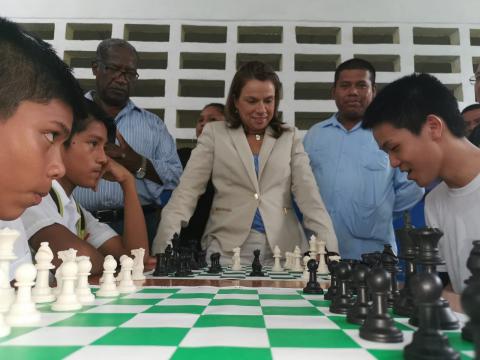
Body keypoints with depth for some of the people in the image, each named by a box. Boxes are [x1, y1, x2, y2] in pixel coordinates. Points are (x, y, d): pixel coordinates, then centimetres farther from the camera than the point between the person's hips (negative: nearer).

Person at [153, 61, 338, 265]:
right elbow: (186, 192, -2)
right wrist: (165, 247, -15)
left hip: (283, 247, 2)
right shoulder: (214, 133, 5)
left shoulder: (290, 137, 8)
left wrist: (329, 249, -11)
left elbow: (309, 196, 2)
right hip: (228, 246, -1)